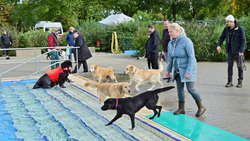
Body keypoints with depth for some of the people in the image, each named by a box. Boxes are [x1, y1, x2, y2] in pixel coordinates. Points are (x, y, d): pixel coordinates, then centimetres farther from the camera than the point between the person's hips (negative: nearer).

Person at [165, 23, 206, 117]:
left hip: (188, 69, -7)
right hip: (177, 70, 7)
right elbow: (170, 57, 15)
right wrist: (168, 70, 12)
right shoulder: (171, 43, 4)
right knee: (180, 89, 8)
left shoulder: (186, 41, -19)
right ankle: (181, 108, 19)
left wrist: (188, 72, -23)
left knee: (191, 89, -6)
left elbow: (191, 57, -20)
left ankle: (201, 107, 11)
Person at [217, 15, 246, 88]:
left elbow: (243, 40, -11)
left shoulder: (240, 29, -11)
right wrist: (218, 45, -11)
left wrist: (241, 51, -20)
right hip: (230, 50, 4)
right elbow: (222, 37, 8)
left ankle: (240, 81, 15)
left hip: (238, 51, -4)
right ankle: (230, 81, 10)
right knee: (229, 65, 4)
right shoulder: (226, 29, 1)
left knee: (239, 66, 4)